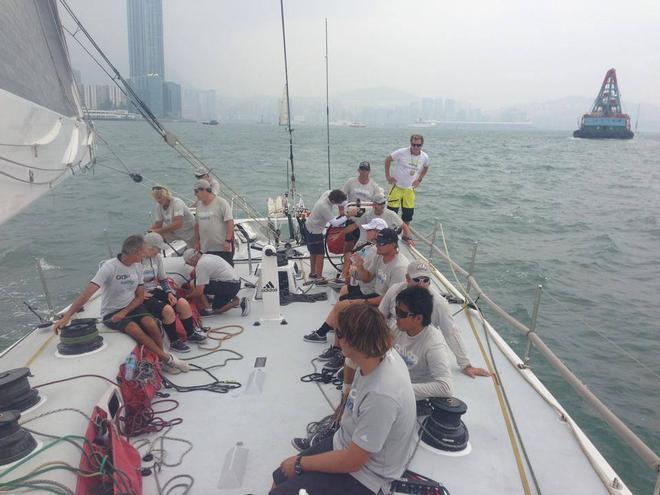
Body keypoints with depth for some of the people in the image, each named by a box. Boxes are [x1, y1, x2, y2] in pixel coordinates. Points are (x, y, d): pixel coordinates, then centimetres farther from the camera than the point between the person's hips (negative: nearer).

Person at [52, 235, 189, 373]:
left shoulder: (138, 266, 0)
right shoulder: (109, 267, -18)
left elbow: (140, 297, 4)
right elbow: (88, 293, -26)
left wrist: (124, 312, -13)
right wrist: (67, 316, -34)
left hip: (132, 307, 4)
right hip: (111, 313, -4)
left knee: (151, 324, -26)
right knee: (135, 330, -31)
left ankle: (162, 359, -7)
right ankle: (167, 358, -17)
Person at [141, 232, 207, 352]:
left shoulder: (157, 257, 3)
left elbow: (163, 279, 10)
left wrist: (169, 293, -4)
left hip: (155, 290, 7)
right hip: (141, 296, -7)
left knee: (184, 304, -10)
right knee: (168, 310, -28)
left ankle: (191, 334, 10)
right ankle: (174, 342, -8)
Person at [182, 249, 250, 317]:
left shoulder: (201, 265, -15)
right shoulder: (206, 257, 14)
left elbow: (199, 292, -17)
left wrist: (188, 296, 0)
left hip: (229, 285, -10)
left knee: (195, 286, -7)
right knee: (217, 310, 22)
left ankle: (207, 309, -3)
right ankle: (239, 301, 11)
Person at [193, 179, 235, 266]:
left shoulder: (221, 202, -9)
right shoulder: (199, 205, 10)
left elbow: (230, 222, -13)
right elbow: (197, 224, 19)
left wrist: (228, 240, -19)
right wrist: (197, 241, 17)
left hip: (223, 247, -6)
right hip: (205, 248, 6)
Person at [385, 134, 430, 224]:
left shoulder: (425, 157, -4)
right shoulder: (402, 153, -15)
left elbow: (425, 168, 18)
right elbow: (387, 160, -3)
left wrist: (419, 179, 7)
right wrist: (387, 176, -4)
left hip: (410, 189, 3)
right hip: (397, 186, -3)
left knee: (408, 213, 8)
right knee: (392, 211, -5)